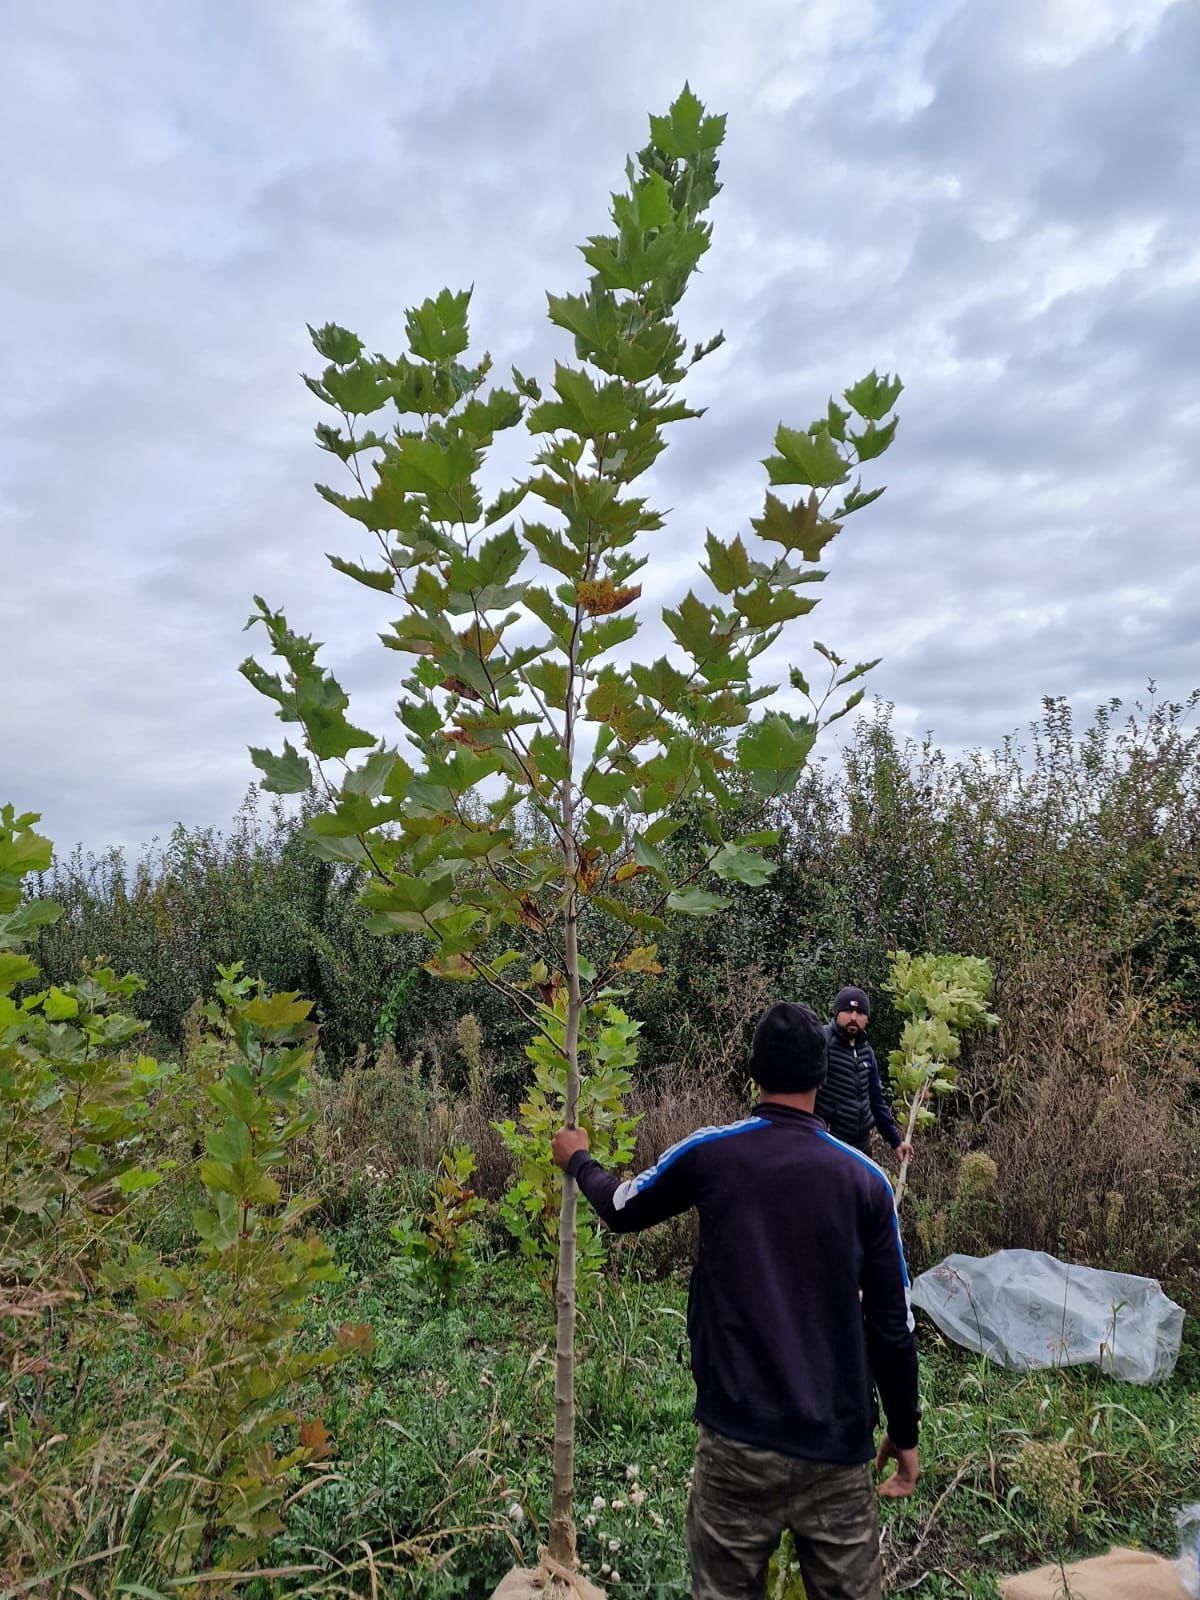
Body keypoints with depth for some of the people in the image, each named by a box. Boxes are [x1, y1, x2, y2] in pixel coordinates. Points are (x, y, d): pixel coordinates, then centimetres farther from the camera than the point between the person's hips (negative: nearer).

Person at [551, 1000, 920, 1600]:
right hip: (839, 1444, 1)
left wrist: (579, 1161, 31)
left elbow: (624, 1211, 12)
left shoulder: (709, 1152, -6)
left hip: (740, 1438, -1)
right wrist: (904, 1433, 15)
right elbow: (892, 1325, 1)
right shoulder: (866, 1179, -3)